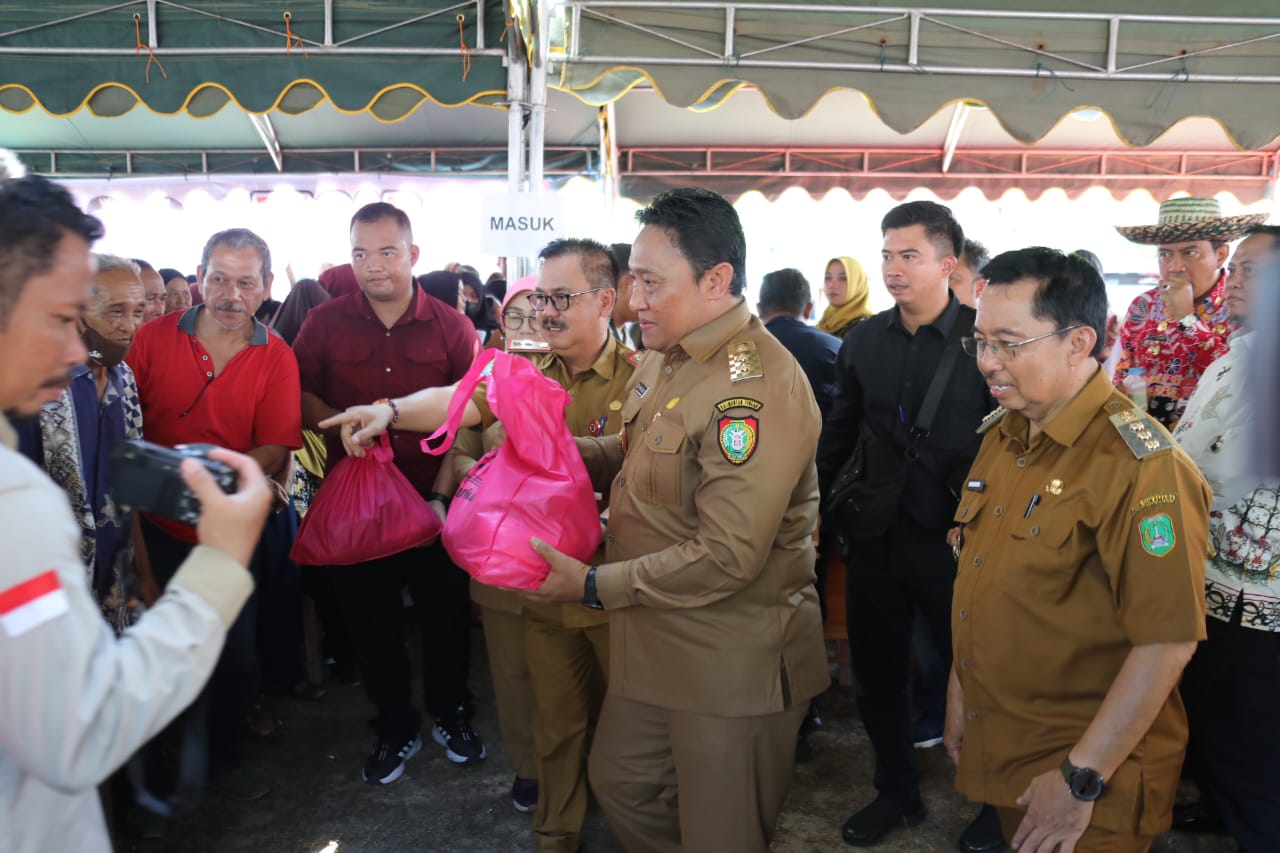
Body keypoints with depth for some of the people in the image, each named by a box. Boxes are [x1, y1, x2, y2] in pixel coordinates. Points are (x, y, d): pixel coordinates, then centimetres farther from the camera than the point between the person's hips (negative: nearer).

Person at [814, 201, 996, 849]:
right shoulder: (864, 339, 4)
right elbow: (839, 435, 10)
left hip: (952, 539, -4)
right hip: (874, 535, 4)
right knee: (876, 673, 15)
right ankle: (896, 792, 36)